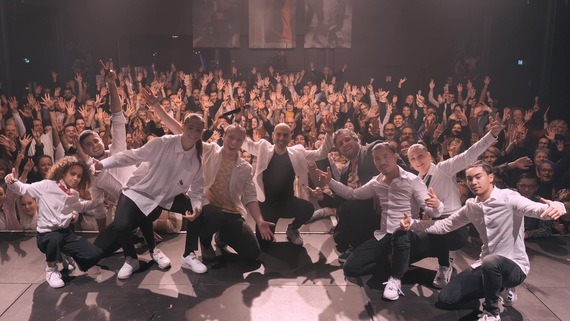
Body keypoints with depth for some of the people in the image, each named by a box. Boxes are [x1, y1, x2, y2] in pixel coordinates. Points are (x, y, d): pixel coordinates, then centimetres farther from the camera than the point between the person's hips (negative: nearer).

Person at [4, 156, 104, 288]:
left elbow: (81, 206, 31)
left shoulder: (74, 195, 10)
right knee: (54, 239, -44)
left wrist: (100, 201, 26)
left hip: (65, 232, 5)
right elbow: (23, 189, -9)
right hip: (46, 234, -5)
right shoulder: (47, 186, -10)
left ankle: (67, 256, 20)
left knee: (95, 254, -12)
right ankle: (51, 270, -12)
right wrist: (12, 182, -29)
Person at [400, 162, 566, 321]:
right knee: (445, 300, -3)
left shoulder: (508, 198, -16)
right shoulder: (471, 206, 3)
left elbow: (538, 208, -33)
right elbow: (444, 225, 7)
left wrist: (556, 206, -57)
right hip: (486, 265, 6)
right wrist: (412, 224, -6)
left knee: (490, 262, -42)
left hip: (514, 266, -6)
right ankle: (496, 288, 15)